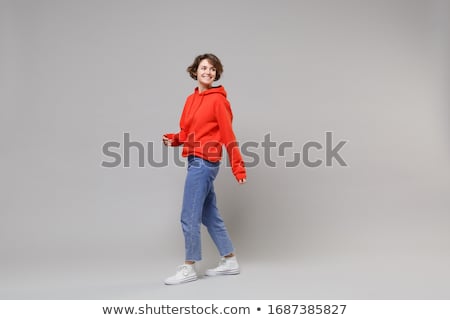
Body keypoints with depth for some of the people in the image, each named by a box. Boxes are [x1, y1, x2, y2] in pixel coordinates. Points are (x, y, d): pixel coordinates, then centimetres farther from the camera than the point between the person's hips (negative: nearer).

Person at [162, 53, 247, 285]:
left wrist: (238, 167, -12)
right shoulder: (191, 99, 15)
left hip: (204, 162, -9)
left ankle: (189, 268, 7)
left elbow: (228, 135, -11)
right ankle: (230, 261, 25)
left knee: (189, 217, -5)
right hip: (195, 161, 9)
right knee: (210, 215, 14)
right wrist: (172, 139, -4)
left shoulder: (218, 99, -8)